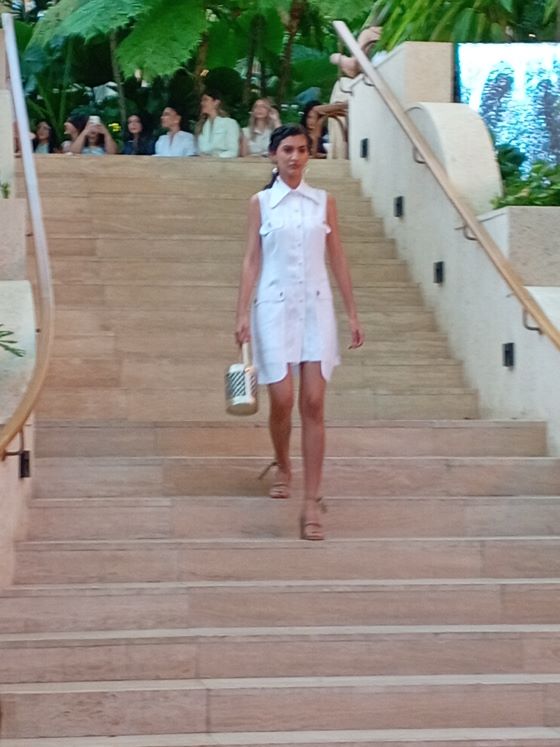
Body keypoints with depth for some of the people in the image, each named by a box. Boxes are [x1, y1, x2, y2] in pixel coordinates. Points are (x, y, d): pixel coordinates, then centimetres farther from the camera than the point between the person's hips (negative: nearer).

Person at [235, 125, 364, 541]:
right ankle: (282, 468, 28)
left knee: (314, 404, -6)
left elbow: (338, 259, 9)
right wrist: (242, 314, -5)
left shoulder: (324, 202, 8)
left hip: (316, 307, 1)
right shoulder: (261, 203, 5)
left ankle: (312, 503, -6)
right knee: (282, 399, -4)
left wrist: (353, 314, 7)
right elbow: (252, 260, 3)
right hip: (275, 307, -1)